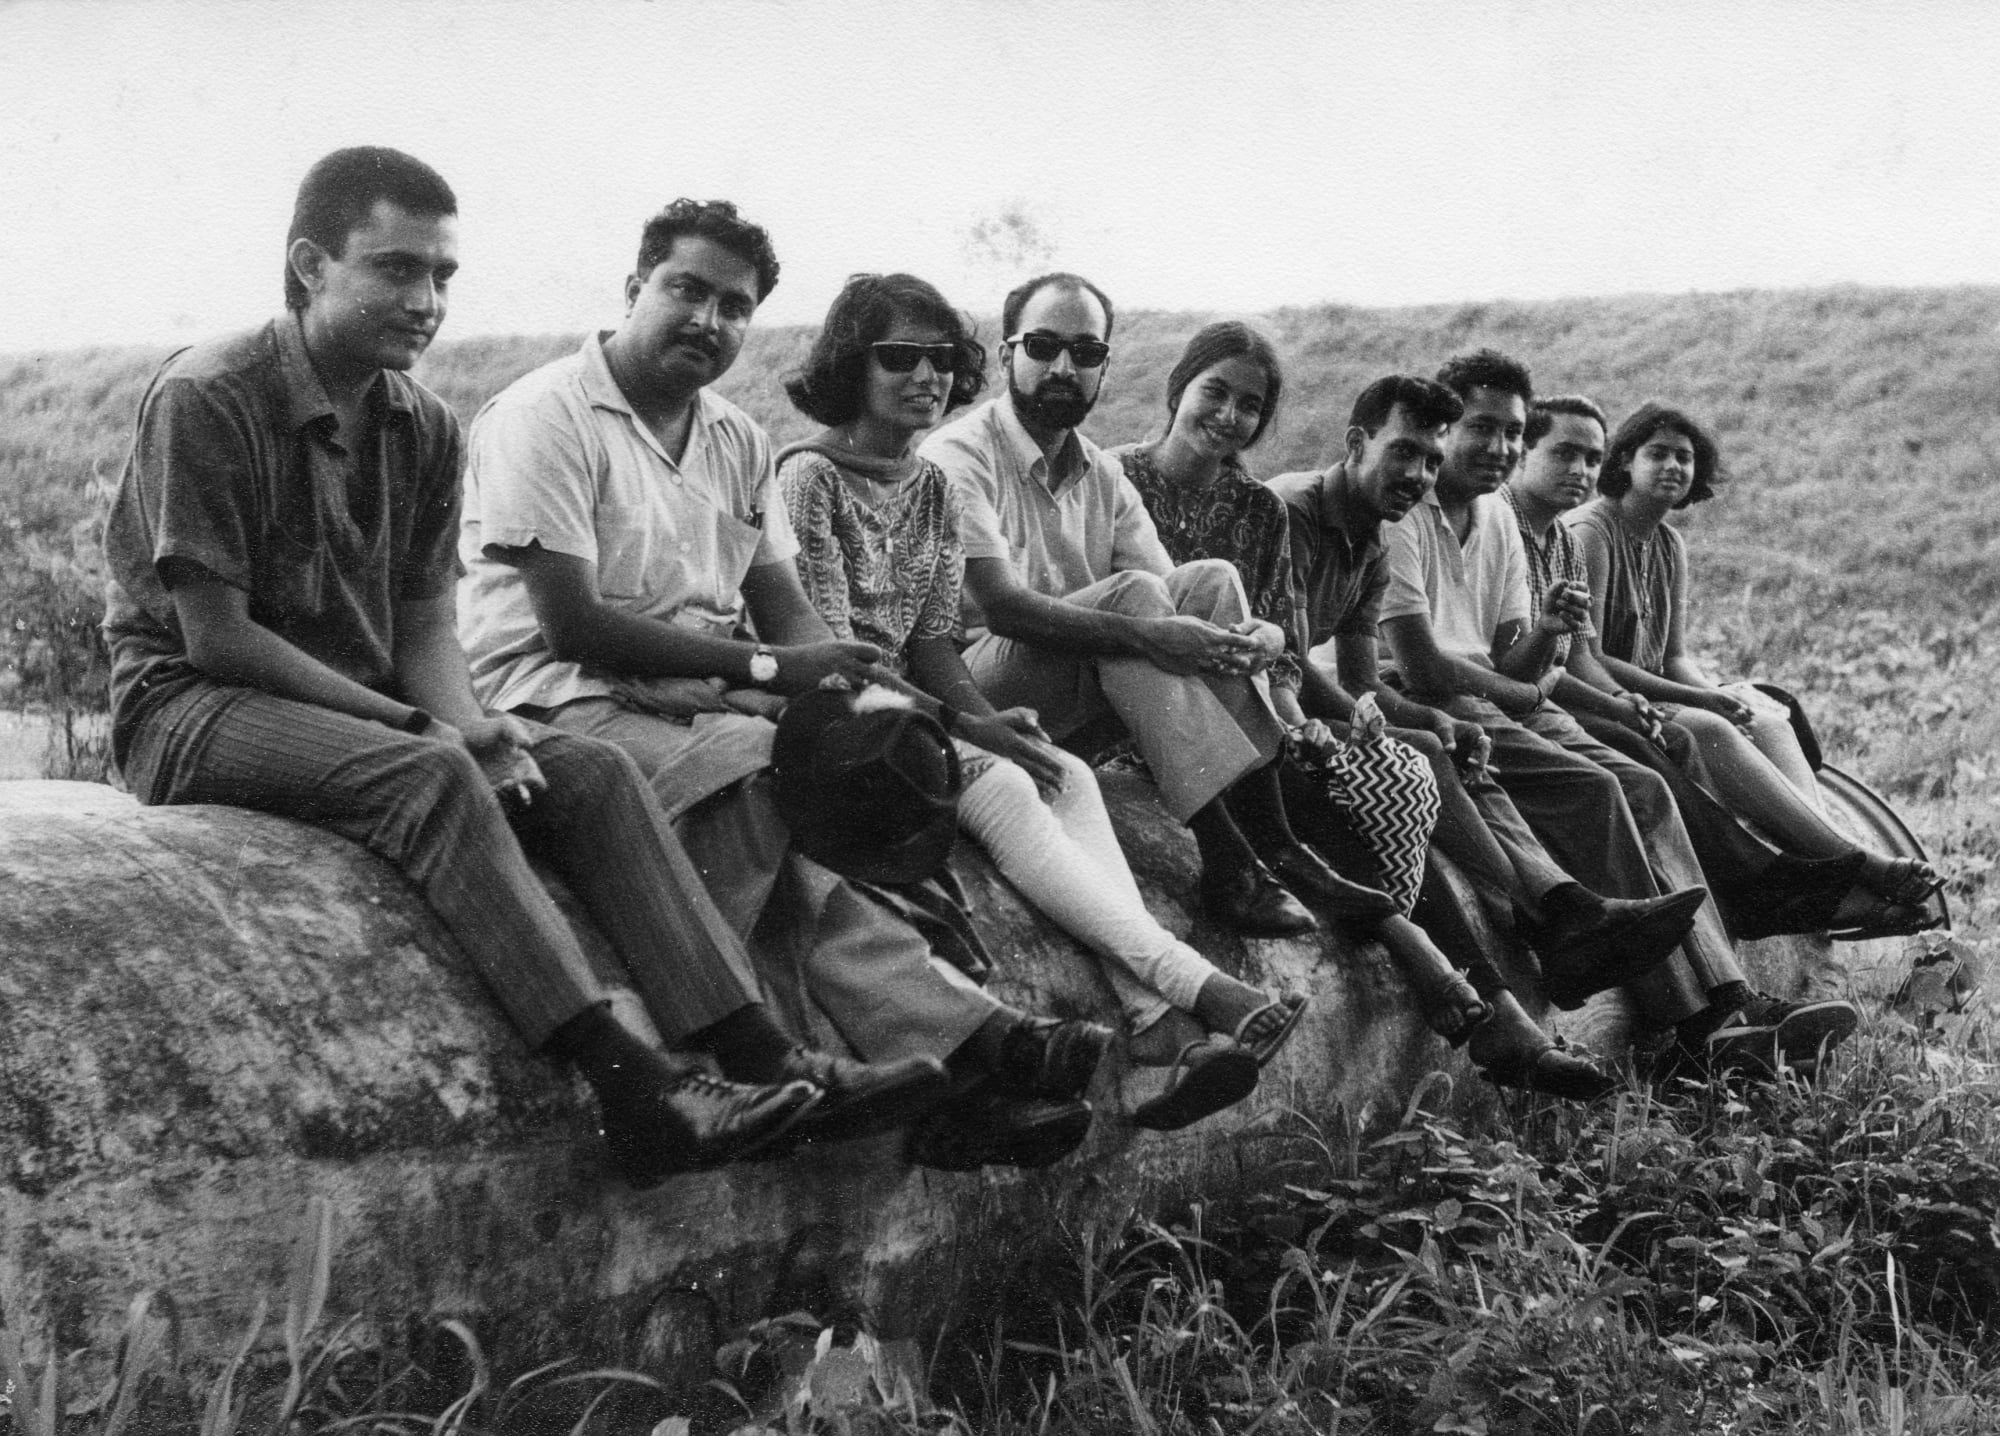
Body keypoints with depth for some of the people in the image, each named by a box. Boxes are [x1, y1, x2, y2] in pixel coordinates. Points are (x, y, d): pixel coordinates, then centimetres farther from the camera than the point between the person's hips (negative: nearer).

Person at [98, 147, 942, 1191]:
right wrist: (420, 726, -19)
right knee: (429, 778, -34)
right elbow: (217, 637, -17)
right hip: (189, 706, -7)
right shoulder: (204, 399, -13)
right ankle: (631, 1092, -41)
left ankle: (763, 1060, -25)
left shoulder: (425, 429, 8)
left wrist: (467, 726, -17)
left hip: (362, 705, 7)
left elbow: (426, 630, 6)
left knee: (589, 773, -14)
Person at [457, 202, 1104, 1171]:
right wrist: (764, 668, -15)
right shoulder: (545, 417, -5)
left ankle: (954, 1052, -34)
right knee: (772, 772, -34)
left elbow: (788, 614, 14)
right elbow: (570, 626, -14)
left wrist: (855, 686, -11)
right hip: (565, 703, -6)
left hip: (702, 708, 6)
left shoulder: (739, 443, 18)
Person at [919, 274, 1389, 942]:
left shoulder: (1102, 474, 14)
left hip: (1079, 710, 7)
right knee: (1132, 593, -27)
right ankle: (1227, 862, -33)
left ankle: (1271, 844, -20)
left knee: (1211, 582, -13)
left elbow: (1175, 608, 4)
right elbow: (1003, 606, -23)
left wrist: (1255, 636, -19)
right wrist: (1146, 635, -33)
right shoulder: (959, 456, -9)